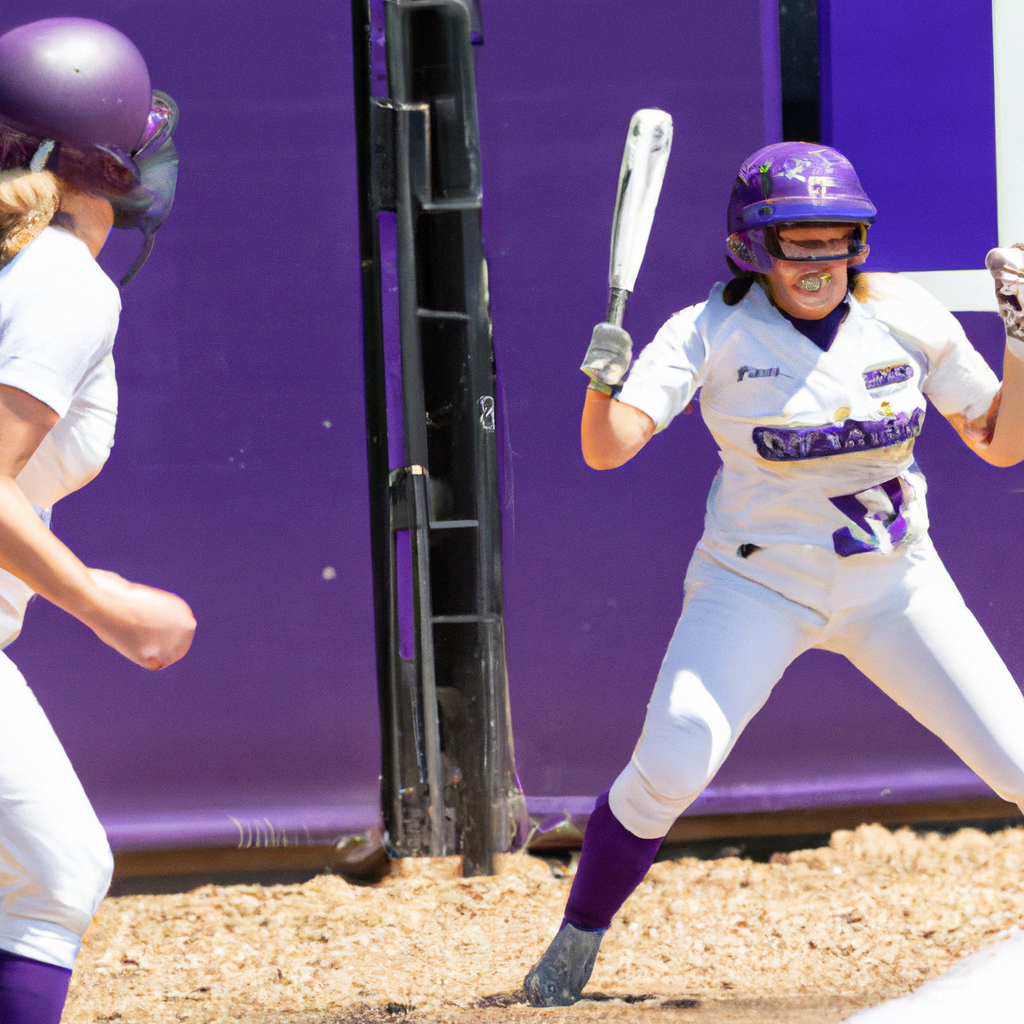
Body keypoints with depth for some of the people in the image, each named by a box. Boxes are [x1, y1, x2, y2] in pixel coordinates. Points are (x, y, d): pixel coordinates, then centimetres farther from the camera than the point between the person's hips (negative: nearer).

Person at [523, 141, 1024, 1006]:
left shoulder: (905, 317, -7)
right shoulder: (713, 333, -13)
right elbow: (607, 448, -23)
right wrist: (606, 374, -43)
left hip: (895, 586, 2)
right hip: (758, 585, -2)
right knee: (670, 765, -22)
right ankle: (577, 942, 1)